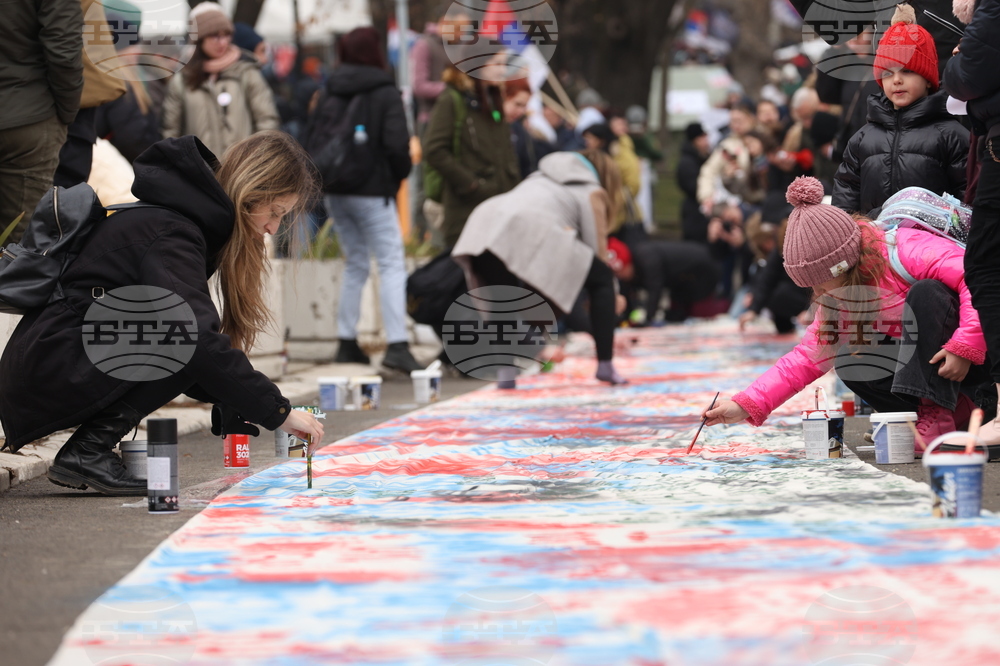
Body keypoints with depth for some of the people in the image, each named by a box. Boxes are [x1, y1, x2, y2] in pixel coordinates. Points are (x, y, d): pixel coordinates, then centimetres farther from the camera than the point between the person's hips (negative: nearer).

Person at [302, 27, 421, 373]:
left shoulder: (330, 95, 8)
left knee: (355, 265, 17)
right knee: (392, 264, -7)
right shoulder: (386, 94, -8)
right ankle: (396, 345, -18)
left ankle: (347, 343, 17)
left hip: (336, 193, 6)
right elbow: (396, 144, -16)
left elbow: (310, 140, 7)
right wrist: (399, 175, 1)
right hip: (373, 194, -6)